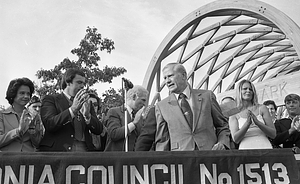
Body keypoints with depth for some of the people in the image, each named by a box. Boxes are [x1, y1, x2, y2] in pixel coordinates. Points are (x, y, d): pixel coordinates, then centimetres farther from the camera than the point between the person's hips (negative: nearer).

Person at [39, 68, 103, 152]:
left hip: (84, 149, 4)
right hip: (58, 149, -3)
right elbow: (49, 124, -10)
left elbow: (99, 130, 9)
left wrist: (87, 116, -10)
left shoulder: (87, 104, 18)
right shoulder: (50, 99, 7)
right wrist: (72, 109, -20)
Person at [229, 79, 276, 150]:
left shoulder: (262, 108, 11)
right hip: (245, 147, 0)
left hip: (264, 147, 1)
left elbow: (273, 134, 6)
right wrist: (247, 123, -15)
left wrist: (257, 122, -9)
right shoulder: (234, 116, 9)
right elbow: (235, 139, -2)